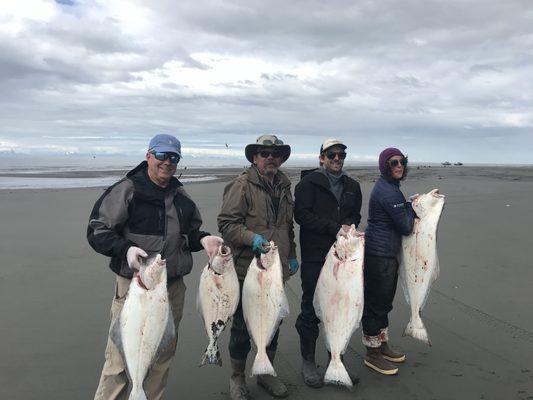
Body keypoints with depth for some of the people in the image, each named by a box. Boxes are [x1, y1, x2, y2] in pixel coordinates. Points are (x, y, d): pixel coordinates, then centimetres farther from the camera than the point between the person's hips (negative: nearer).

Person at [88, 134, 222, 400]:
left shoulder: (180, 195, 11)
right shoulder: (126, 190, -6)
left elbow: (190, 232, 22)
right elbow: (97, 230, -7)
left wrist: (202, 239, 0)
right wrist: (126, 248, -24)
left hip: (174, 288, 6)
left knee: (164, 355, 17)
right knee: (121, 358, -2)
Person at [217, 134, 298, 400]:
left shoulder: (283, 187, 12)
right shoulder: (242, 185, -12)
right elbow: (226, 223, -14)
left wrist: (291, 256, 19)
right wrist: (252, 238, -27)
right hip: (248, 270, -6)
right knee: (242, 327, 8)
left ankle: (266, 373, 38)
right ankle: (237, 378, 28)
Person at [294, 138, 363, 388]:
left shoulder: (352, 186, 13)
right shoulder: (309, 182, -5)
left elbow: (355, 214, 19)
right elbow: (302, 214, -14)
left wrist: (349, 225, -5)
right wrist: (335, 228, -17)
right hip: (314, 257, -5)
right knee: (311, 311, 3)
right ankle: (308, 362, 20)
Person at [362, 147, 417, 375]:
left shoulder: (390, 187, 13)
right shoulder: (387, 191, -20)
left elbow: (402, 218, 22)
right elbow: (406, 226, -17)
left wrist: (411, 209, 4)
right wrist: (412, 207, 0)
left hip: (388, 254, 11)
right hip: (378, 255, -10)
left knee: (384, 303, 20)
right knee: (375, 304, 1)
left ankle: (382, 346, 34)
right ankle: (372, 354, 15)